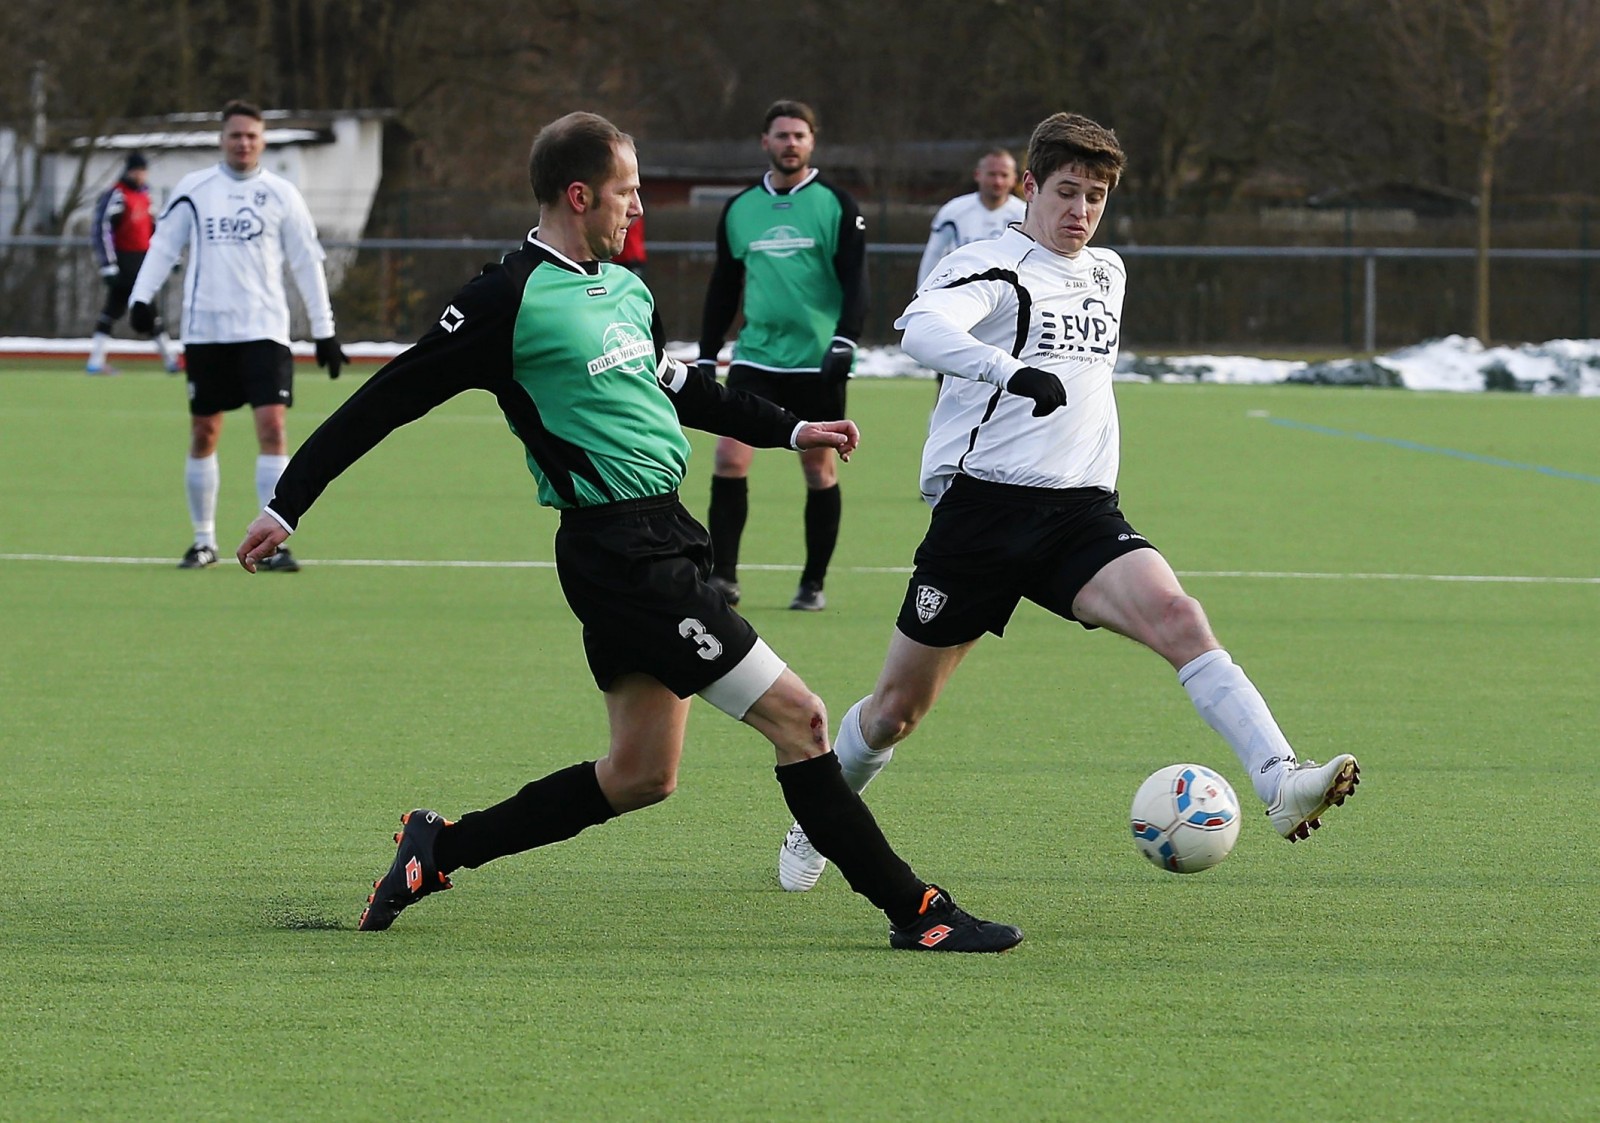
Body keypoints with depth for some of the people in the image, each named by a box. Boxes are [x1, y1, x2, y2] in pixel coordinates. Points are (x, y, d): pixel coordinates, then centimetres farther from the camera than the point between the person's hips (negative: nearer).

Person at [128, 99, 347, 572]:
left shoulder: (281, 194, 4)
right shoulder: (193, 189, 6)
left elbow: (307, 264, 8)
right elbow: (163, 246, 9)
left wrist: (324, 330, 6)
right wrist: (141, 296, -6)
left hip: (263, 329, -1)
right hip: (205, 330, 1)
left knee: (271, 425, -13)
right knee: (203, 434, 5)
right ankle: (204, 540, 18)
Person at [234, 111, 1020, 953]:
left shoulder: (625, 289, 13)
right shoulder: (507, 302, -13)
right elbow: (388, 401, -9)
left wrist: (789, 431, 34)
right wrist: (287, 504, -6)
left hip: (659, 542, 10)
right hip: (622, 554, -10)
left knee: (640, 774, 12)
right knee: (795, 718, -9)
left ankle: (438, 846, 22)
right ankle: (914, 912, -3)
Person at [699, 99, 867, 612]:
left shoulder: (836, 205, -2)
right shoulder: (739, 209, 9)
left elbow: (855, 281, -6)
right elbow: (723, 286, 16)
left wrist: (845, 342, -19)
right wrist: (707, 357, 13)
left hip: (817, 361, -2)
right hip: (756, 356, 2)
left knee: (819, 468, 4)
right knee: (730, 458, -11)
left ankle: (814, 583, 14)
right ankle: (723, 577, -7)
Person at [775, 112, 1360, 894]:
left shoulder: (1106, 274, 16)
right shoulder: (990, 266, -7)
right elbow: (921, 330, -29)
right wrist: (1012, 372, -45)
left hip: (1080, 512, 4)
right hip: (982, 503, -4)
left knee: (1176, 617, -24)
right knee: (900, 705, 6)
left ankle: (1280, 784, -36)